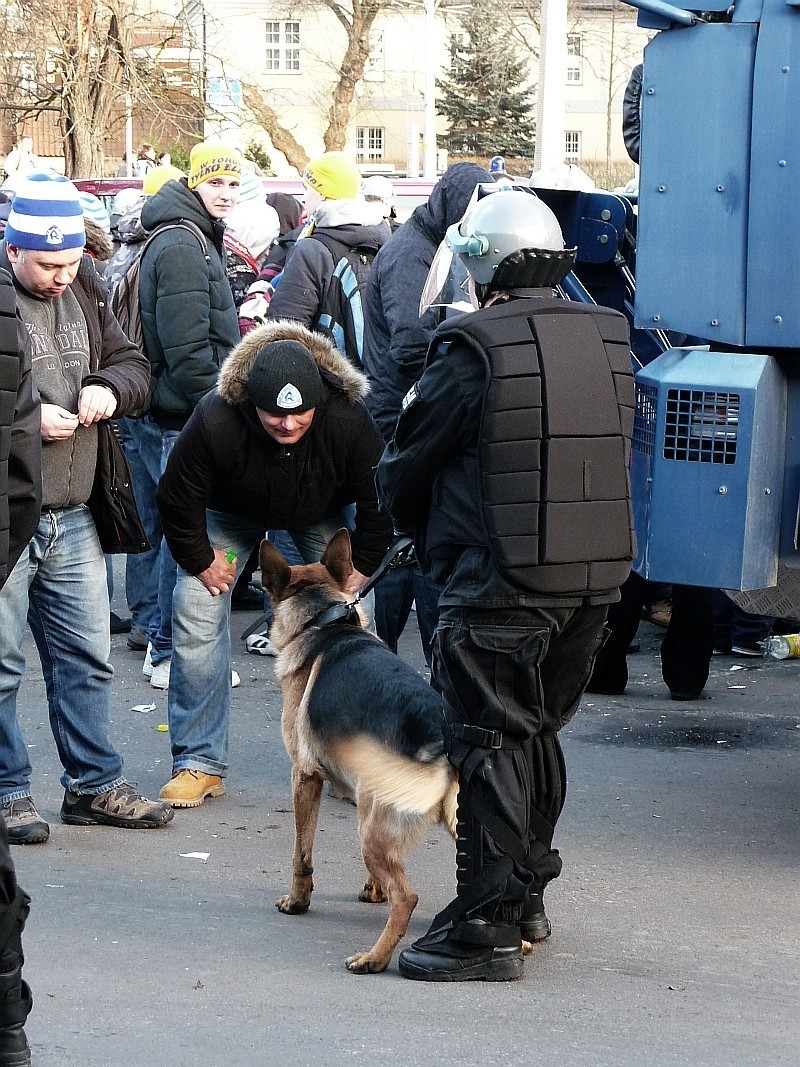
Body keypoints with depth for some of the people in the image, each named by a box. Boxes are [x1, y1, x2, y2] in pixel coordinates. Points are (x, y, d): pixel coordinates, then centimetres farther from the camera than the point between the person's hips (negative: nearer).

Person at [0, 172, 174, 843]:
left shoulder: (85, 291, 10)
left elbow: (134, 364, 18)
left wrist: (109, 388, -5)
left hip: (72, 513, 7)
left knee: (87, 656, 14)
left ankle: (93, 785, 25)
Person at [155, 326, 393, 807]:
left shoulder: (348, 420, -36)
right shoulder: (215, 421, -40)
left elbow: (379, 499, -17)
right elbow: (177, 499, -22)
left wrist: (361, 566, -14)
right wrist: (201, 562, -16)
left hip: (320, 515, 1)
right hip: (229, 515, -1)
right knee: (196, 617, -11)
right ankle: (200, 763, -3)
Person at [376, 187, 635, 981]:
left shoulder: (473, 349, -13)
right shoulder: (606, 340, 5)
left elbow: (404, 469, -4)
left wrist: (425, 532, 18)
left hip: (500, 582, -7)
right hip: (596, 573, 7)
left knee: (487, 744, -1)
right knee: (538, 734, 20)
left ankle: (487, 926, -3)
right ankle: (526, 898, 31)